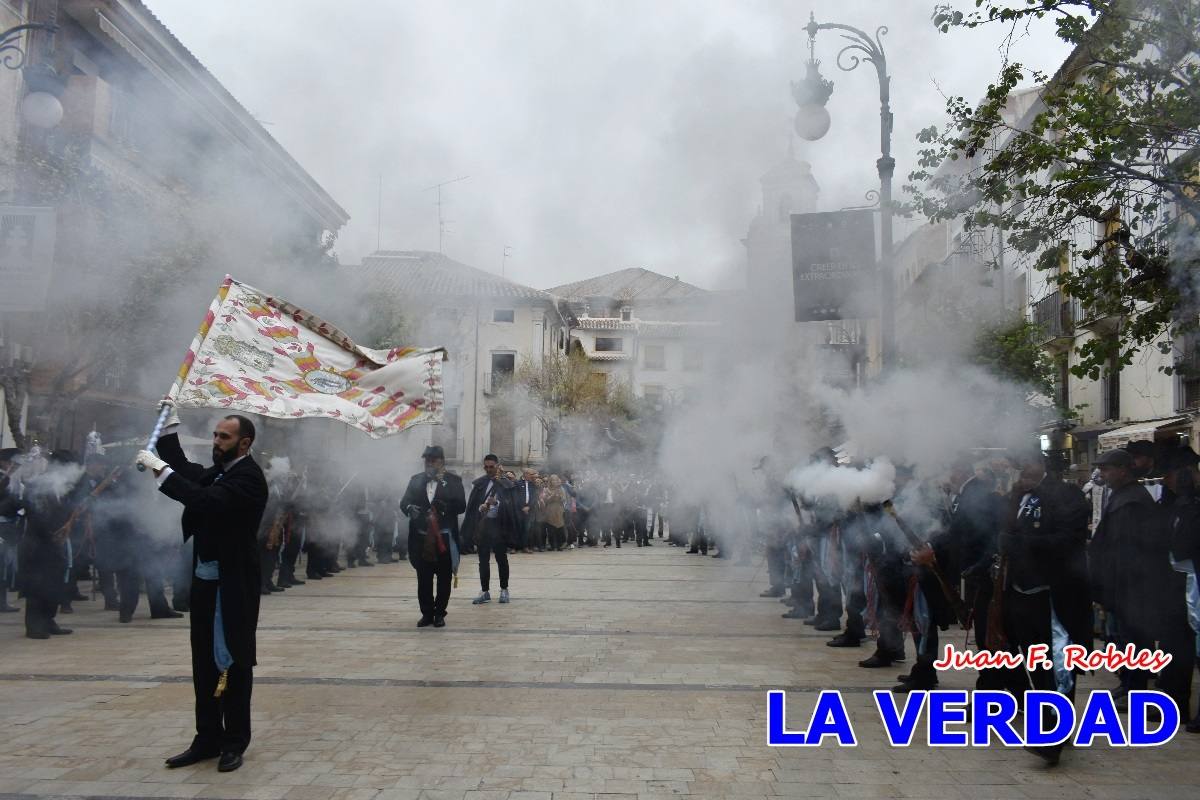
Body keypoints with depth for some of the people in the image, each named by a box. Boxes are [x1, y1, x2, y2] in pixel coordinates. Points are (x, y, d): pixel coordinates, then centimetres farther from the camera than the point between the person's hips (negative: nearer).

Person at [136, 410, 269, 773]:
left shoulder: (248, 476, -16)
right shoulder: (218, 471, 11)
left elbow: (206, 501, -29)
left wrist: (160, 469, -28)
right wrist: (171, 426, 12)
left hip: (233, 585, -8)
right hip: (204, 581, 8)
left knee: (233, 663, 2)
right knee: (204, 663, 13)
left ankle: (234, 742, 13)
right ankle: (207, 739, 23)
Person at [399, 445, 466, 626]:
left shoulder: (453, 480, 1)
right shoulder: (415, 480, 10)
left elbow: (461, 506, -6)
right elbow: (404, 502, 5)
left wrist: (446, 505, -26)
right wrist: (410, 508, -18)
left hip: (444, 538, -2)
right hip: (421, 538, 2)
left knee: (444, 579, 6)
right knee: (423, 579, 6)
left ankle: (439, 613, 18)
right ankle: (427, 613, 17)